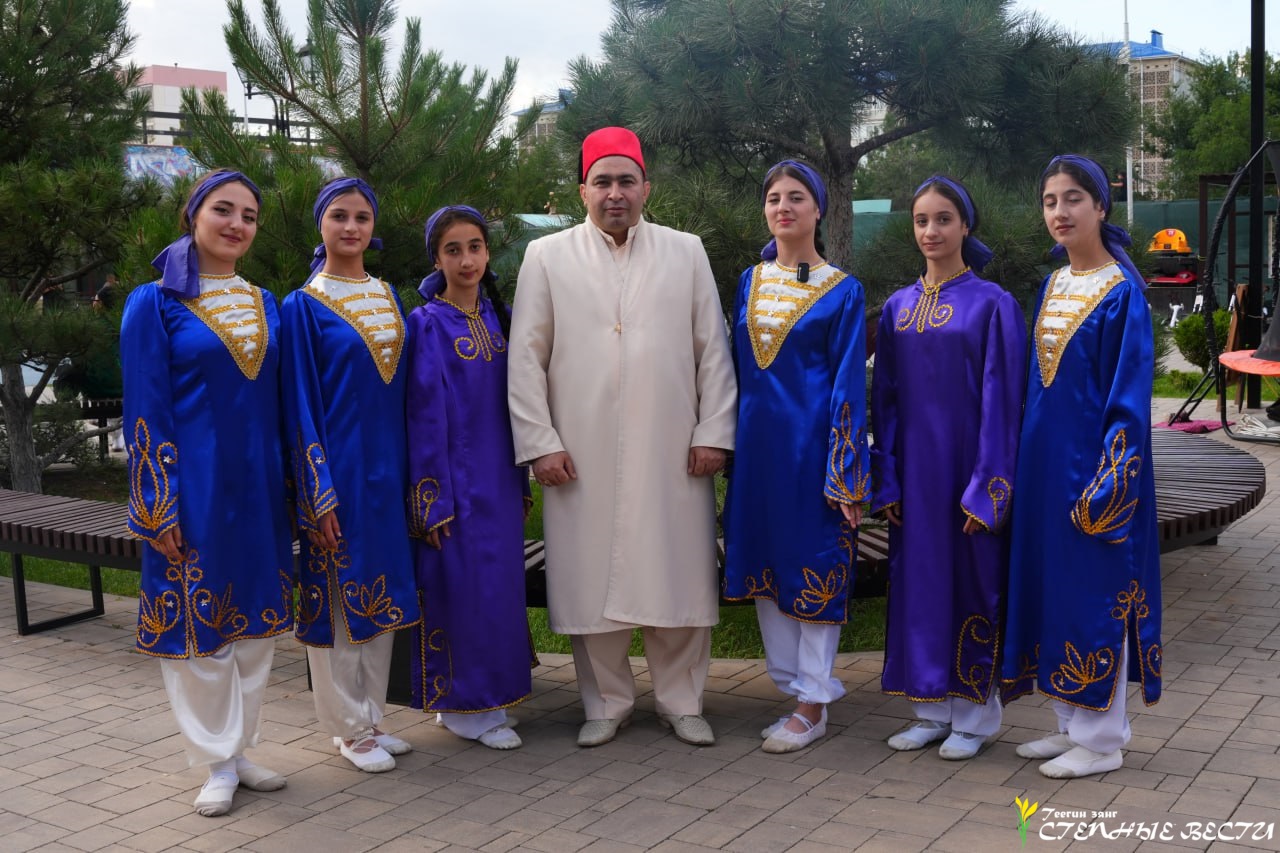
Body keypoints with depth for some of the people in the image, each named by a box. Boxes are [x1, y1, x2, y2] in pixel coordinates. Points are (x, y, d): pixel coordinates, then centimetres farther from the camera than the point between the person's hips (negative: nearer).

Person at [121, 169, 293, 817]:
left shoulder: (265, 305, 10)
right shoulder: (155, 304, -5)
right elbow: (144, 412, -8)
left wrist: (291, 485, 8)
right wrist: (159, 508, -13)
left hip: (258, 484, 5)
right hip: (193, 484, -5)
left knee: (255, 616, 12)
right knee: (197, 620, 4)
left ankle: (241, 747, 26)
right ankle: (218, 762, 17)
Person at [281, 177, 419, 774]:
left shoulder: (388, 298, 11)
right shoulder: (303, 307, -6)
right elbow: (299, 404, -9)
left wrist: (406, 472, 10)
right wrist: (319, 491, -14)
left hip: (386, 466, 6)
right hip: (337, 467, -6)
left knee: (380, 593, 12)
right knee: (337, 595, 2)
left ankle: (370, 718, 24)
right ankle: (350, 729, 14)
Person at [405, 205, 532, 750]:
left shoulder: (501, 319, 9)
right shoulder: (426, 325, -7)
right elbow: (425, 414, -10)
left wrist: (522, 482, 11)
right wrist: (431, 499, -14)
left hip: (500, 478, 5)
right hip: (454, 478, -5)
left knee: (501, 585, 9)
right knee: (457, 587, 0)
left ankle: (489, 699, 21)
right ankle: (461, 706, 14)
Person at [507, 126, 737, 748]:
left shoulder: (687, 252, 10)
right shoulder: (547, 257, 7)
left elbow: (713, 349, 8)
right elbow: (526, 358, 4)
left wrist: (713, 433, 1)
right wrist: (539, 442, -3)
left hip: (672, 455, 1)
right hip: (582, 457, 0)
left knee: (679, 577, 4)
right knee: (591, 579, 4)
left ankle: (681, 703, 20)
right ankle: (606, 704, 21)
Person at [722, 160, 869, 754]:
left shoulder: (842, 291, -3)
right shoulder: (750, 282, 11)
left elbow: (849, 385, -7)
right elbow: (737, 366, 14)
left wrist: (847, 477, -11)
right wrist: (730, 442, 9)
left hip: (811, 440, -5)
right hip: (757, 440, 6)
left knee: (816, 564, 0)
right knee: (765, 560, 9)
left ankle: (813, 704, 9)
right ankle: (794, 679, 22)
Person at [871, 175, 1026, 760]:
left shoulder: (992, 304, -5)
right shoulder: (898, 308, 8)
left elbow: (1002, 400, -8)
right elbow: (885, 398, 9)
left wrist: (988, 487, -13)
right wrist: (886, 480, 3)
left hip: (968, 464, -4)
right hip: (914, 466, 5)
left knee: (972, 581, 3)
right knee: (918, 580, 9)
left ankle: (974, 714, 16)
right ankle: (932, 709, 21)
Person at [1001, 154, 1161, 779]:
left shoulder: (1122, 293, -10)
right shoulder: (1053, 287, 11)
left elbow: (1130, 395, -13)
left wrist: (1105, 482, -18)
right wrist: (1022, 464, 11)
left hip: (1091, 458, -7)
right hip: (1044, 458, 8)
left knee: (1094, 592, 0)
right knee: (1051, 587, 12)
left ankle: (1101, 739, 12)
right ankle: (1072, 723, 25)